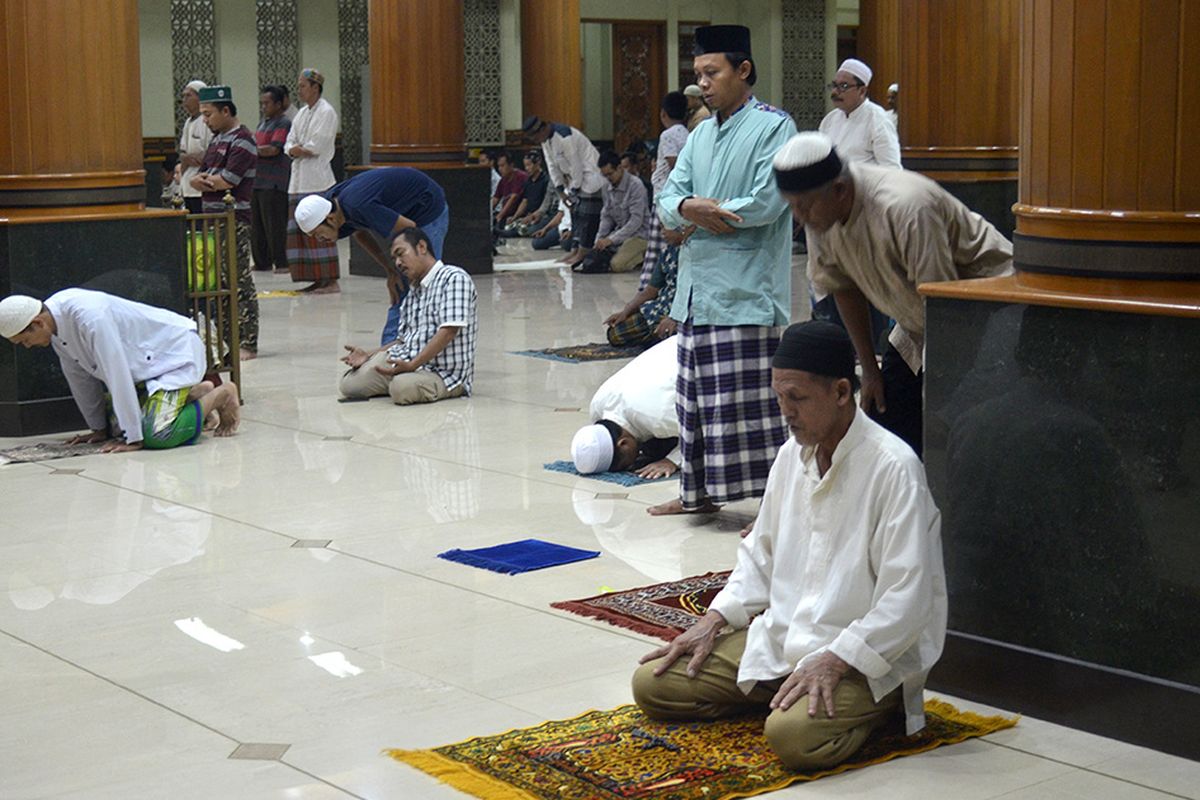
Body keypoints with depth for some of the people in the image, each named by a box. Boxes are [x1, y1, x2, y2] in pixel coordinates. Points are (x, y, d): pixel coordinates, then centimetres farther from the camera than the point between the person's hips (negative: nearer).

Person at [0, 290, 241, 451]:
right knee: (118, 425, 7)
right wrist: (99, 428, 12)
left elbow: (117, 376, -31)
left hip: (176, 351, -9)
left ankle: (220, 395, 1)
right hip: (148, 361, 9)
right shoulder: (55, 319, -5)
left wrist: (133, 439, -26)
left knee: (155, 435, -21)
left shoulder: (89, 318, -33)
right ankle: (196, 393, 22)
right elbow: (79, 376, 7)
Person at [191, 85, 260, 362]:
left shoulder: (242, 140, -10)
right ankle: (228, 339, 18)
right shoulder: (217, 139, 18)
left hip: (234, 221, -9)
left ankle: (247, 344, -4)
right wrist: (206, 180, -7)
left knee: (240, 283, -6)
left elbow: (226, 180, -19)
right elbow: (198, 178, 16)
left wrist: (205, 179, 0)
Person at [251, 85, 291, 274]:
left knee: (275, 225, -8)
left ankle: (282, 263, -3)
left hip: (274, 183, -9)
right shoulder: (263, 123, 21)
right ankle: (262, 262, 17)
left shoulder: (284, 123, -8)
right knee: (257, 224, 11)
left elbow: (273, 149, -17)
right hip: (258, 180, 9)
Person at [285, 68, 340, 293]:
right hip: (299, 179, 9)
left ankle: (331, 281, -8)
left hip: (317, 178, -9)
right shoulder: (302, 113, 18)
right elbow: (290, 145, 14)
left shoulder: (326, 112, -7)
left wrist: (299, 149, -1)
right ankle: (317, 280, 10)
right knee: (300, 230, 6)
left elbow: (317, 147, -15)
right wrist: (297, 150, -7)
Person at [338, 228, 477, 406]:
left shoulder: (453, 278, -7)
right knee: (349, 384, -11)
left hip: (444, 373, -7)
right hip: (403, 360, 7)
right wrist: (369, 355, 4)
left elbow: (448, 331, -17)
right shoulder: (412, 295, 20)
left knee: (402, 387, -37)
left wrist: (412, 365, -24)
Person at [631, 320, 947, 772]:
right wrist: (715, 620, 5)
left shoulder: (893, 468, -17)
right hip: (779, 637, 7)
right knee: (652, 684, -2)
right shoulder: (791, 455, 7)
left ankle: (878, 706, -3)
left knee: (794, 733, -34)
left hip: (864, 655, -7)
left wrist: (833, 661, -24)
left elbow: (907, 598, -20)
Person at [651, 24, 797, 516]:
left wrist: (697, 212, -7)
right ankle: (700, 491, 25)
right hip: (696, 288, 8)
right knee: (696, 395, 13)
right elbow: (668, 199, 10)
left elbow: (766, 203, -17)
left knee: (751, 399, -8)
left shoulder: (773, 127, -6)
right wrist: (689, 209, -15)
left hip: (745, 289, -8)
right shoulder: (701, 135, 16)